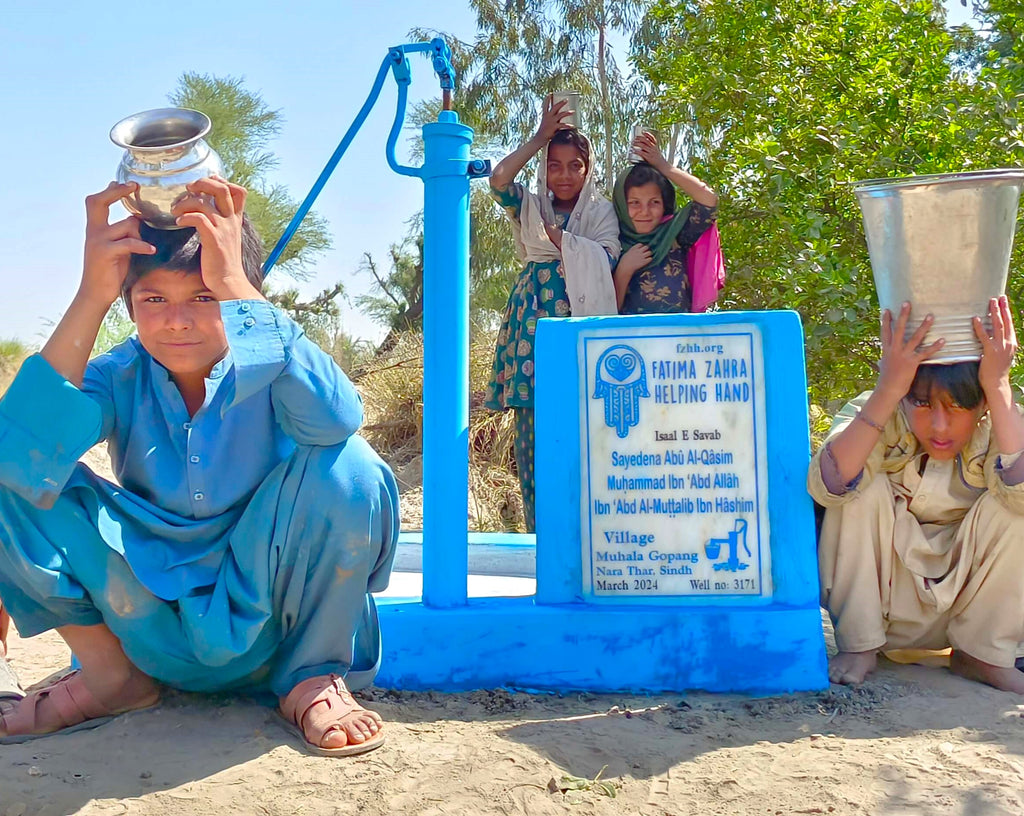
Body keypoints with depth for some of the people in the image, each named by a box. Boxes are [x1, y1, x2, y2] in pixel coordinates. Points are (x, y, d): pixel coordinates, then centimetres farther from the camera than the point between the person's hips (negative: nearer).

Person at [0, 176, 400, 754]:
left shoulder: (272, 369, -15)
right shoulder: (120, 377, -8)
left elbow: (337, 418, -41)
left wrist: (237, 285, -40)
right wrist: (91, 297, -31)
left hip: (265, 617, -2)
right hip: (156, 634, 3)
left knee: (344, 468, -30)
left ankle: (313, 675, -7)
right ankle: (110, 673, 4)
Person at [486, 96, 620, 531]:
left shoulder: (600, 211, 13)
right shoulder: (531, 208, 18)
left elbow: (607, 259, -5)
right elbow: (499, 179, -1)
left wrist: (557, 237, -2)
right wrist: (540, 136, 5)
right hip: (533, 321, 2)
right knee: (532, 428, -4)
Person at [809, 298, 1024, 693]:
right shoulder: (876, 418, -19)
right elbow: (826, 486, -40)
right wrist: (887, 390, -45)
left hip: (965, 598, 2)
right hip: (876, 596, -2)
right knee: (866, 488, -27)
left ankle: (979, 653, -5)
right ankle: (859, 645, -12)